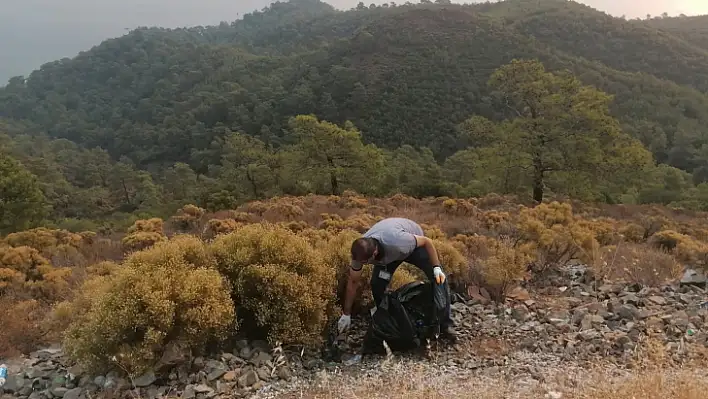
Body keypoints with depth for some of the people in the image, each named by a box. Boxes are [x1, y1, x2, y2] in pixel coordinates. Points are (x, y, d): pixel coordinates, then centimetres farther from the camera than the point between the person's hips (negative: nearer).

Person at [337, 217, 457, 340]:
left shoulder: (397, 242, -47)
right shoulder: (360, 252, -31)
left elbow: (427, 241, -28)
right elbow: (353, 282, -15)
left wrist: (437, 267, -31)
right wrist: (346, 314, -9)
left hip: (414, 242, -3)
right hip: (386, 252, 3)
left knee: (439, 279, -16)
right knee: (376, 284, -16)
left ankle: (445, 324, 0)